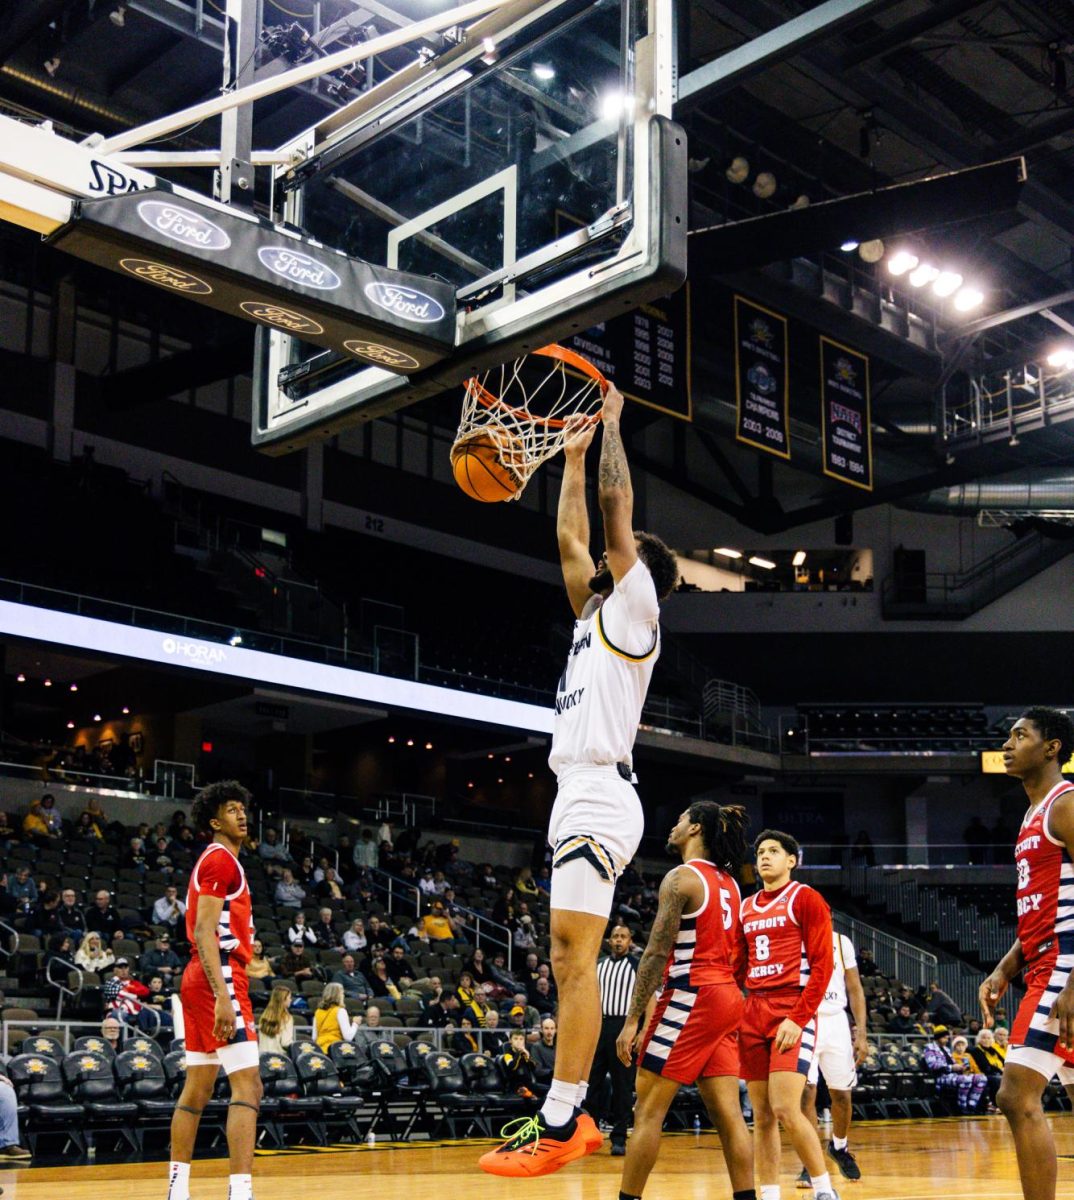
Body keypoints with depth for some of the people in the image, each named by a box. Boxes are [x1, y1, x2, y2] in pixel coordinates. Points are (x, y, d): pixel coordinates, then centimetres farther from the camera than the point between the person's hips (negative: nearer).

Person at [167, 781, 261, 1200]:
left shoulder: (216, 860, 21)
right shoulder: (220, 859, -9)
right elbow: (204, 931, -19)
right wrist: (223, 995, -27)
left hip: (201, 980, 11)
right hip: (221, 977, -11)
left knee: (197, 1088, 13)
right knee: (248, 1085, -15)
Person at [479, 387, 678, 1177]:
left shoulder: (634, 606, 2)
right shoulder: (598, 610, 23)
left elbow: (617, 506, -2)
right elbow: (570, 537, 30)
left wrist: (612, 423, 8)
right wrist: (575, 455, 35)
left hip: (600, 796, -10)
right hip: (579, 795, 10)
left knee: (576, 955, -16)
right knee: (569, 962, 7)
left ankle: (559, 1126, -19)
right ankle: (575, 1118, 10)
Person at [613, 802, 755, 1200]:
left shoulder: (681, 877, -10)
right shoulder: (728, 882, 16)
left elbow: (657, 952, -15)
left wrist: (632, 1020, -15)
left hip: (690, 996, -8)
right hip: (726, 996, 8)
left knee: (648, 1110, -2)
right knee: (727, 1113, 6)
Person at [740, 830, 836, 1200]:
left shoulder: (805, 898, 0)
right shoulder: (746, 906, 18)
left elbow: (822, 964, -7)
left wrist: (799, 1018, -16)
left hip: (791, 1012, -6)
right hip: (753, 1012, 6)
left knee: (785, 1110, -16)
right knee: (761, 1115, 4)